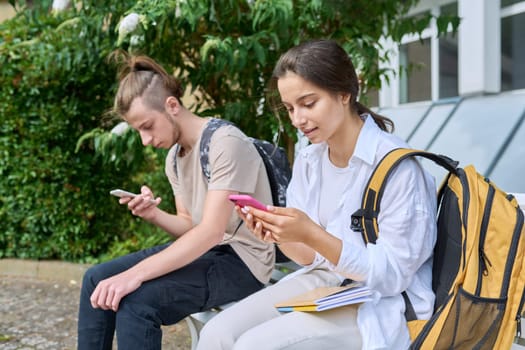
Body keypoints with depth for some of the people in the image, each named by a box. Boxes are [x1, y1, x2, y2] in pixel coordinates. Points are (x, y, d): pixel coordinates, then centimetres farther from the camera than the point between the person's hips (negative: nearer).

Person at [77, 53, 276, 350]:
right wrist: (154, 215, -12)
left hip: (243, 260, -9)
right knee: (97, 280, 2)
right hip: (204, 250, 9)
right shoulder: (174, 156, 8)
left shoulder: (226, 143, -20)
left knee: (136, 299, -28)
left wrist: (135, 274, -34)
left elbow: (212, 231, -28)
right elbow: (191, 226, 11)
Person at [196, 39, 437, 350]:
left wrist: (312, 235, -27)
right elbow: (313, 257, 7)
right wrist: (280, 236, -15)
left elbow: (392, 274, -18)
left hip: (382, 304, -6)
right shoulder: (308, 161, 3)